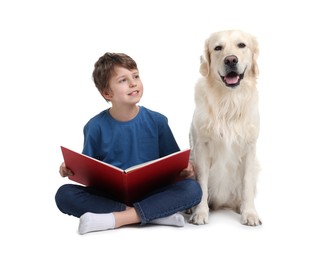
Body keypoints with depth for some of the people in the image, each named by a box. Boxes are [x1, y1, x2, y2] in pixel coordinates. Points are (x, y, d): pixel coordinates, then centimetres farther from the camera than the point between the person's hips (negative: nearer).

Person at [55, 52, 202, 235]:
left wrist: (186, 169, -16)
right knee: (64, 194, -26)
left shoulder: (157, 121, 1)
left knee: (193, 189, -25)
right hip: (108, 196, 0)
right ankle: (157, 214, -28)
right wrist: (71, 169, -16)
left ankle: (115, 219, -29)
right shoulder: (96, 127, -1)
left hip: (151, 194, 0)